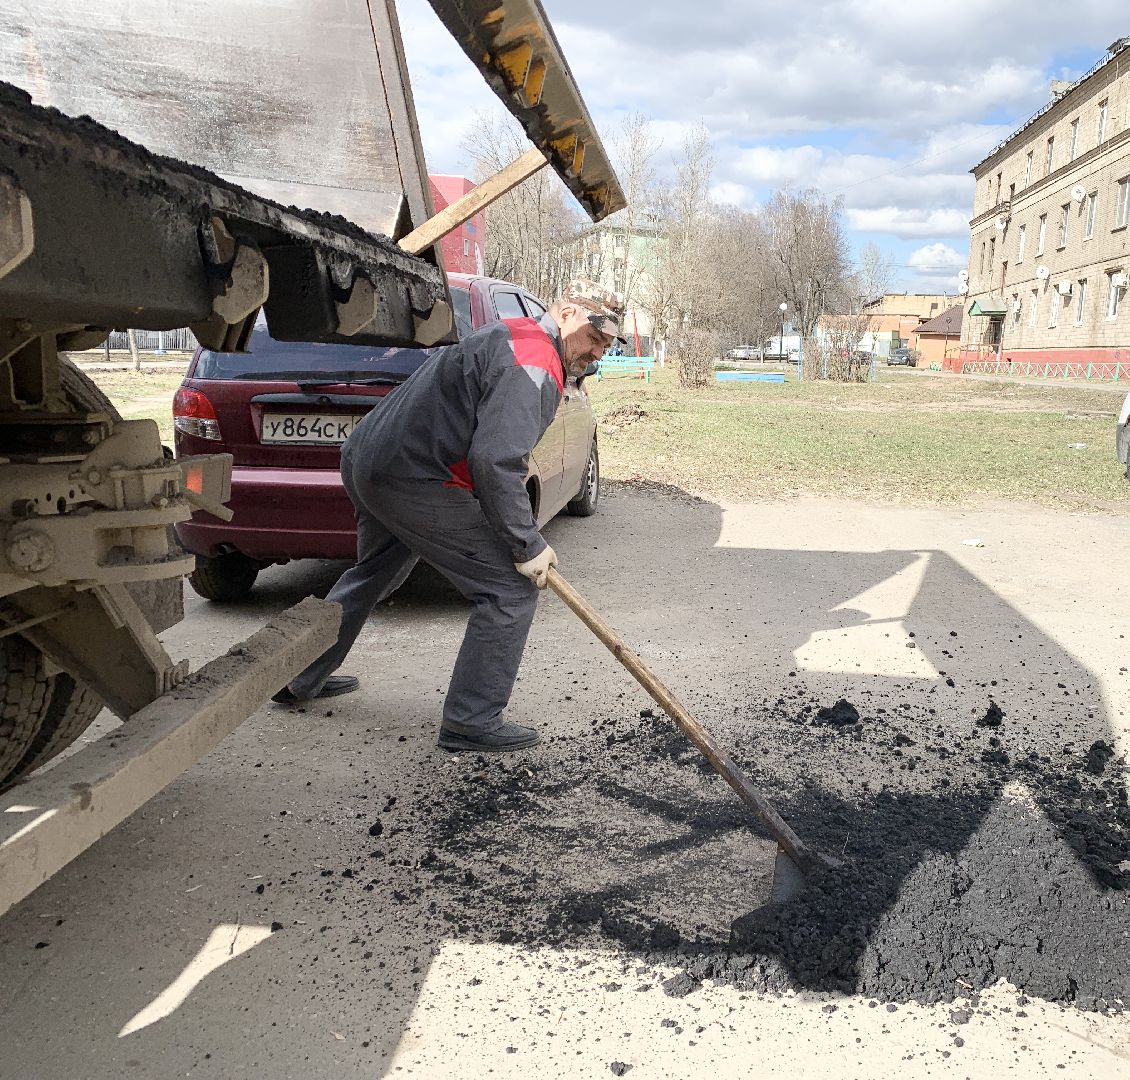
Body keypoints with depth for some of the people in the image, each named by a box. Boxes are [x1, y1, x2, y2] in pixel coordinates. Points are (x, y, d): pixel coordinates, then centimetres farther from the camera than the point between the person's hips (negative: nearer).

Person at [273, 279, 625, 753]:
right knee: (511, 588, -5)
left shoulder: (510, 337, 18)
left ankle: (300, 680, 46)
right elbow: (494, 461, -26)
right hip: (414, 480, -11)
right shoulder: (534, 363, -16)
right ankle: (472, 722, 3)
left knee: (373, 574, 32)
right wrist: (527, 546, -16)